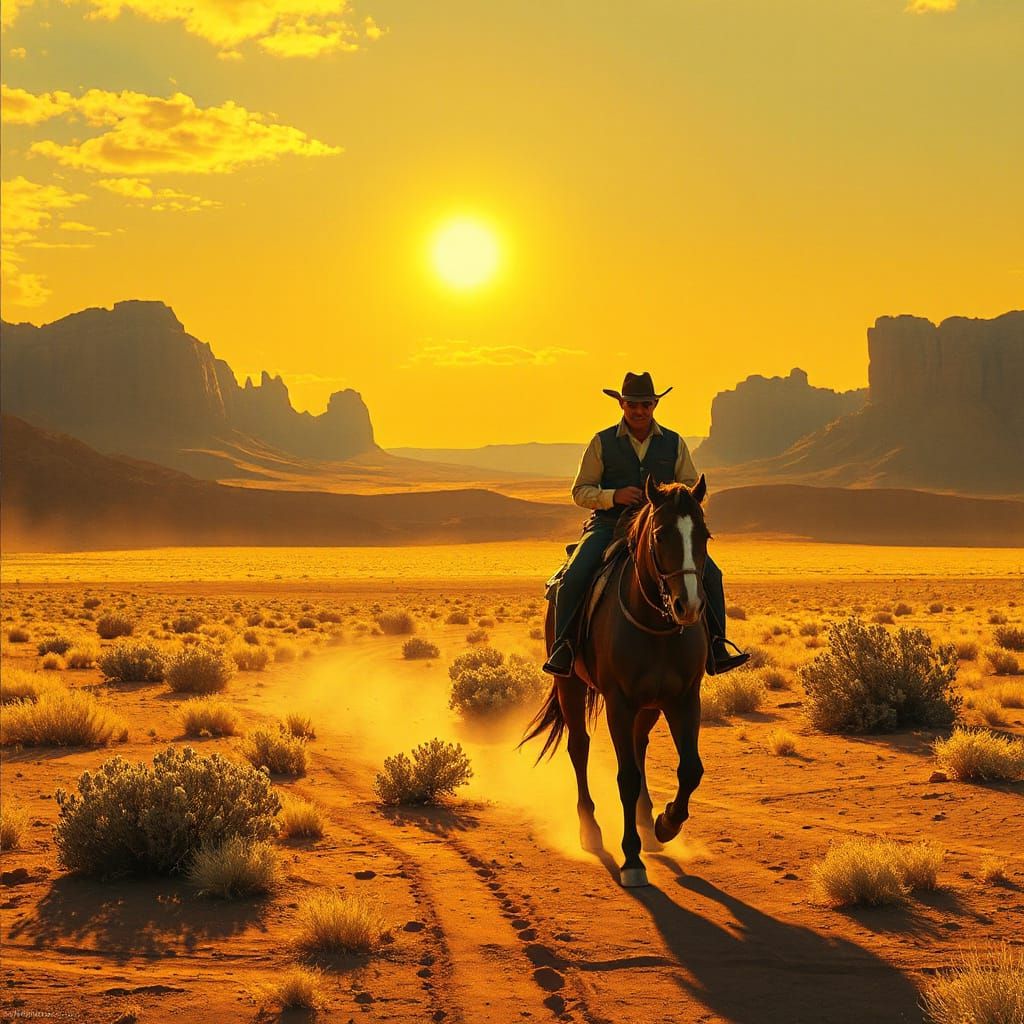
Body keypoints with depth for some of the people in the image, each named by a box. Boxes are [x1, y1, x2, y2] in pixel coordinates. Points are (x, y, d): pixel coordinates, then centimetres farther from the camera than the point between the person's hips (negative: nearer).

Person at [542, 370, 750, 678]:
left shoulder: (673, 443, 8)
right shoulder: (602, 442, 2)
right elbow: (580, 491, 3)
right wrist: (613, 496, -16)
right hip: (609, 525, -2)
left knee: (709, 573, -15)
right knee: (573, 578, -27)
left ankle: (716, 649, -7)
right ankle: (562, 648, -13)